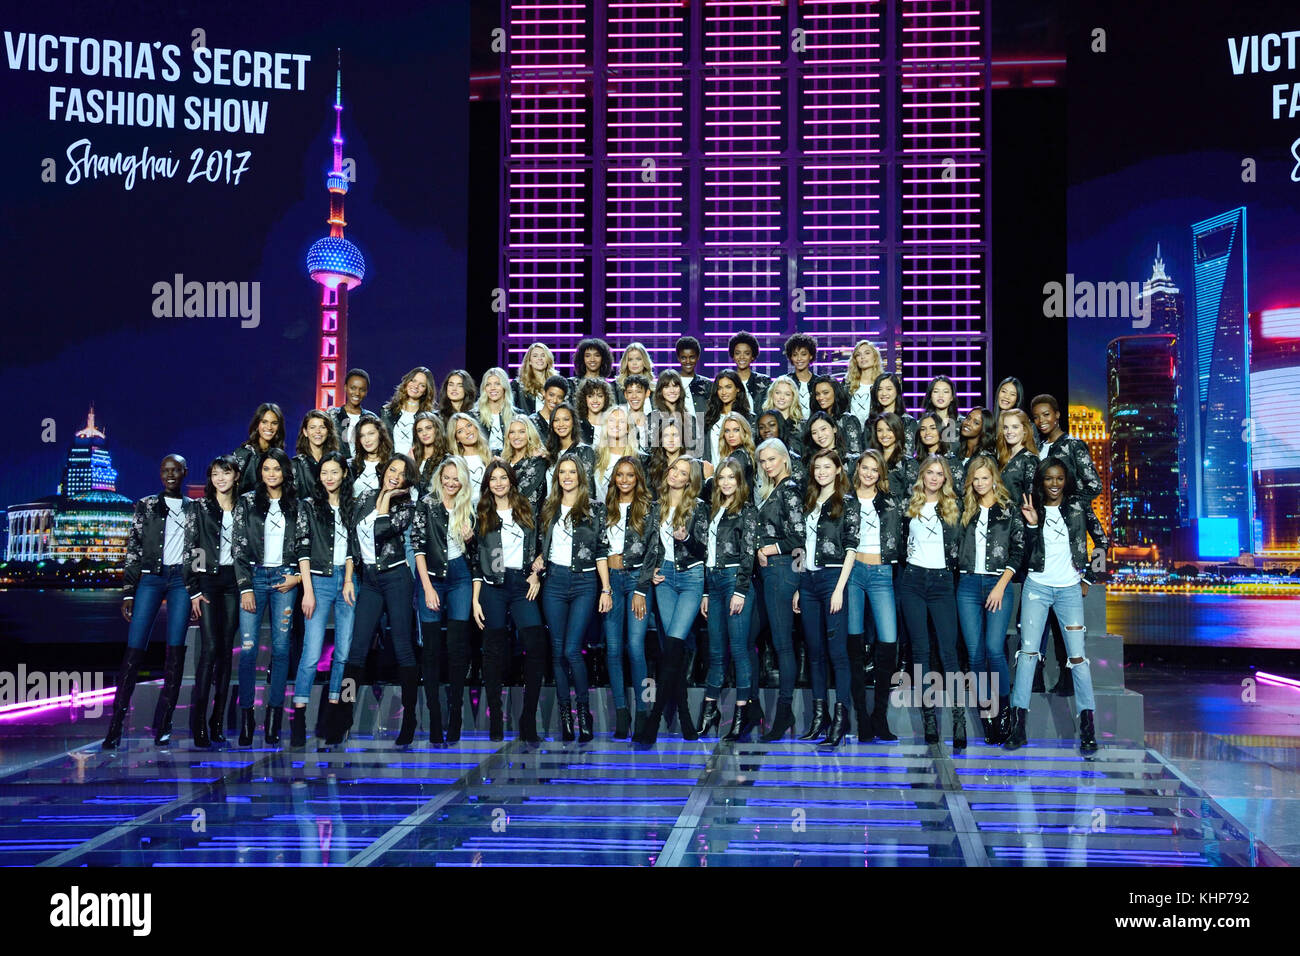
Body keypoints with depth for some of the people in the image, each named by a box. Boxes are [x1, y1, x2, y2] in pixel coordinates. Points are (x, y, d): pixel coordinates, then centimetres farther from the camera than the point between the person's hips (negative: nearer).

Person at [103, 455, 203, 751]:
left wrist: (196, 592, 3)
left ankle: (162, 726, -1)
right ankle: (115, 725, -9)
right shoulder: (145, 506, 11)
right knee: (134, 648, -9)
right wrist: (128, 593, 0)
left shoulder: (195, 509, 13)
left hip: (182, 580, 1)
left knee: (175, 650, -5)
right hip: (150, 578, -1)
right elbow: (132, 551, 7)